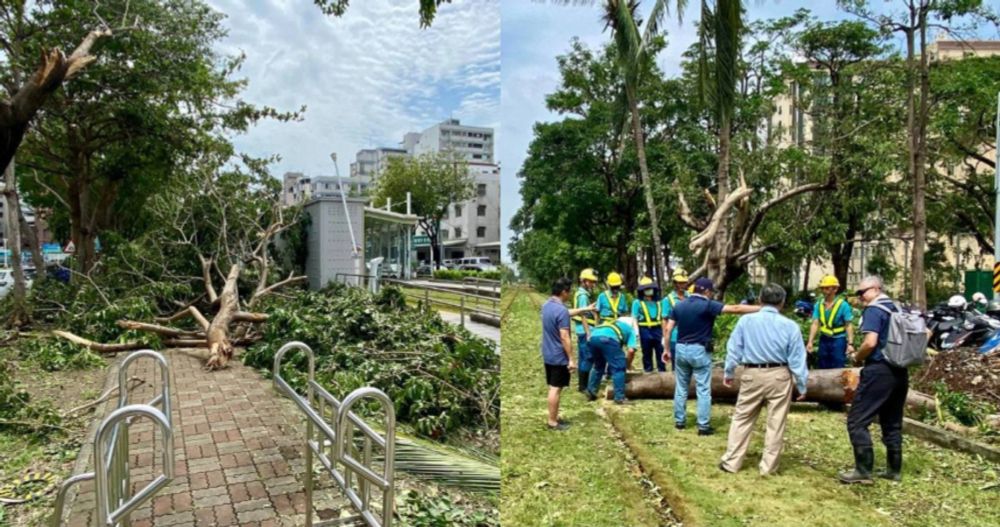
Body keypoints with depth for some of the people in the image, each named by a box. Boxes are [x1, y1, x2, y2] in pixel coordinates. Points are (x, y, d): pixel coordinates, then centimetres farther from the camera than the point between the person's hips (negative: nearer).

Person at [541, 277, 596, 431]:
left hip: (548, 355, 9)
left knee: (553, 387, 17)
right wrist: (571, 359, -17)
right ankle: (552, 422, 8)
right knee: (556, 388, 0)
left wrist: (586, 309, 33)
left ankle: (554, 417, 27)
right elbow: (564, 338, -24)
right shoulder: (561, 310, -23)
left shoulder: (547, 305, 6)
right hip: (559, 357, -9)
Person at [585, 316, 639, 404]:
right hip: (608, 338, -6)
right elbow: (631, 350, 11)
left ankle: (590, 392, 29)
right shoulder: (631, 329, 27)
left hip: (593, 336, 6)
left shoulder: (614, 323, 43)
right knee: (618, 368, 7)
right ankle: (619, 398, 6)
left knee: (598, 366, 26)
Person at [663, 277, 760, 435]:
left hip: (681, 349, 5)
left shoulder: (679, 306, 5)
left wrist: (666, 349, 12)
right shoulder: (707, 305, -11)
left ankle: (679, 421, 21)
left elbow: (668, 329, 4)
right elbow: (735, 308, -16)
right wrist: (761, 309, -14)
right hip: (699, 350, -5)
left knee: (681, 387, 14)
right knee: (703, 389, 3)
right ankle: (703, 426, 5)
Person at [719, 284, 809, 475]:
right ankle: (768, 466, 16)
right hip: (779, 376, 0)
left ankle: (731, 462, 14)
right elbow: (797, 358, -1)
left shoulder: (746, 320, -4)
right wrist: (802, 385, 8)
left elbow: (733, 349, 1)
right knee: (776, 423, 10)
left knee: (741, 419, 11)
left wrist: (728, 372, 14)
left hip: (752, 375, 1)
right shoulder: (790, 325, -5)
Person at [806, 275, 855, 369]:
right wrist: (810, 342, -10)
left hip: (838, 340, -4)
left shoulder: (843, 305, -8)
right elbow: (815, 324, -2)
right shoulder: (818, 305, 2)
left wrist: (850, 344, -17)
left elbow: (849, 326, -10)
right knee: (822, 369, 12)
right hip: (824, 340, 4)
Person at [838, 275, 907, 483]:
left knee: (857, 421, -4)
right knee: (893, 423, 16)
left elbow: (870, 342, -21)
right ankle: (894, 470, 21)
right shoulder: (898, 309, 14)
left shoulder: (874, 310, -10)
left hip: (879, 371, -9)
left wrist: (856, 357, -3)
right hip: (899, 371, 9)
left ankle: (863, 471, -4)